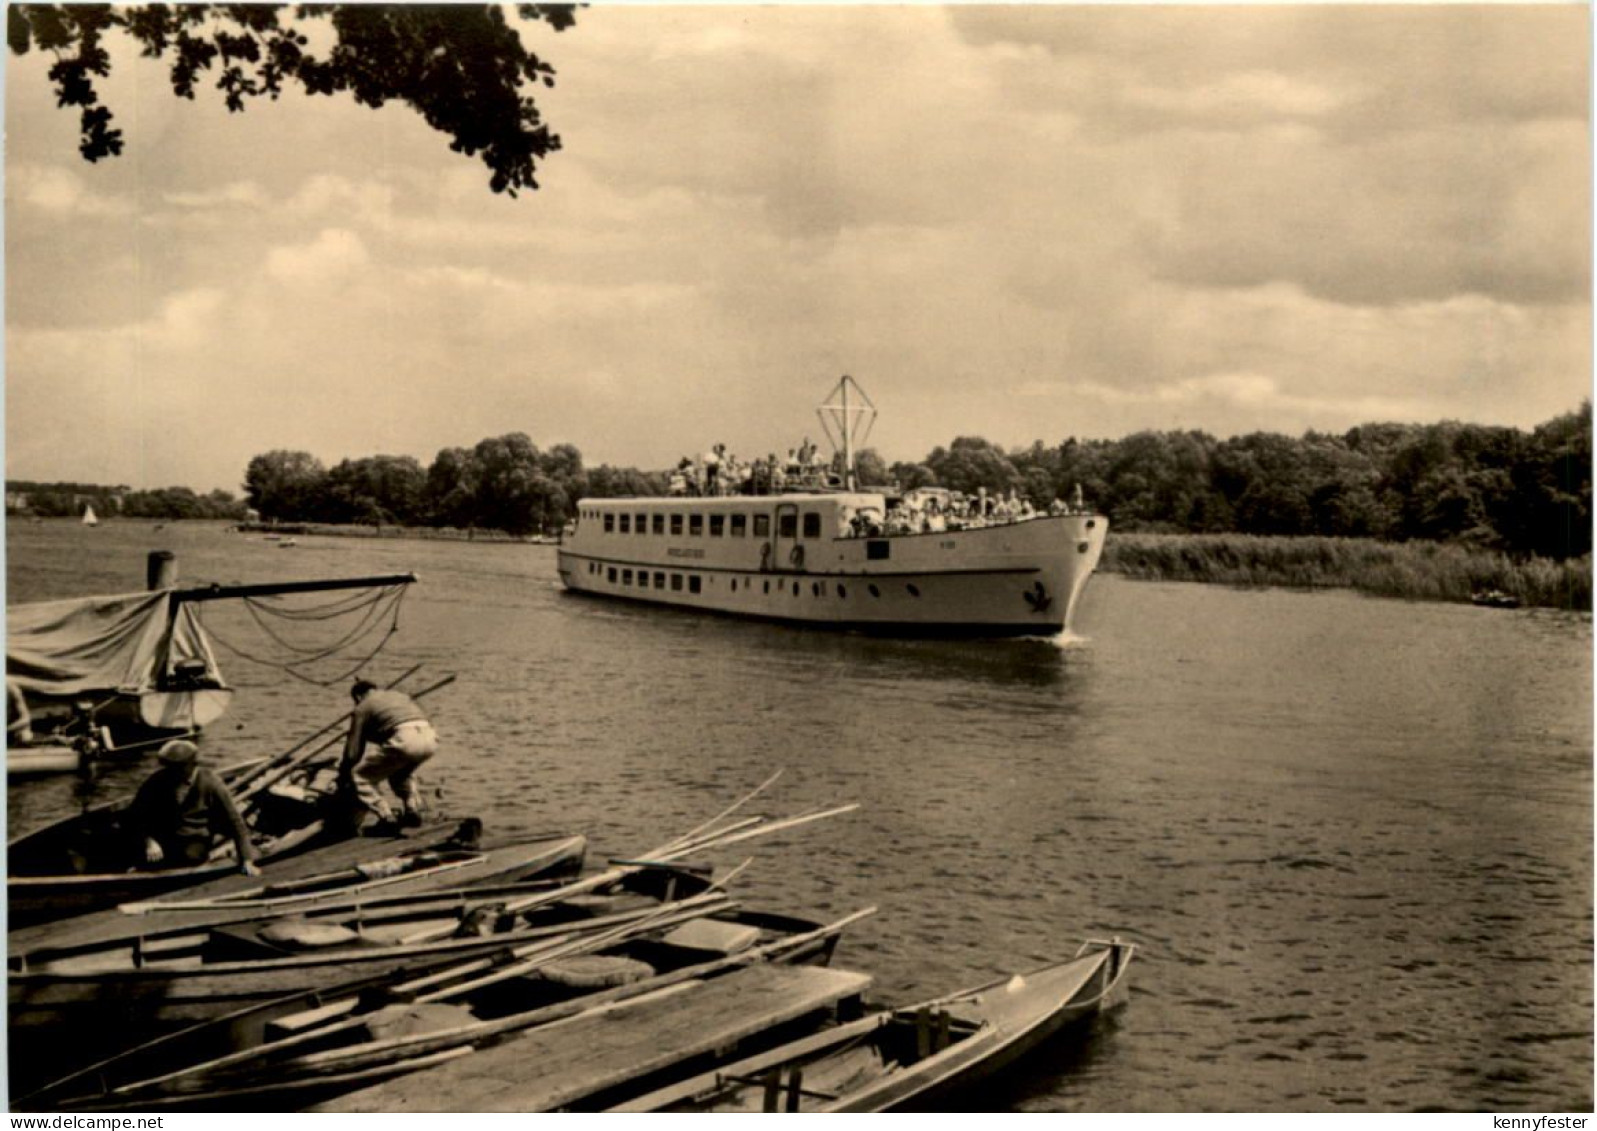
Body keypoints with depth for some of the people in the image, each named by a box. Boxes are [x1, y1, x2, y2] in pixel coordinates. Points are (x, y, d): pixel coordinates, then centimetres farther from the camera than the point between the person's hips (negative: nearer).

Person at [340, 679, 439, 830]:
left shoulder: (362, 707, 20)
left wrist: (343, 774, 33)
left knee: (359, 776, 11)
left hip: (403, 740, -6)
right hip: (430, 738, 6)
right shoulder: (399, 695, 37)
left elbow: (353, 751, 16)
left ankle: (386, 819, 3)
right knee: (402, 772, 36)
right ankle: (412, 812, 23)